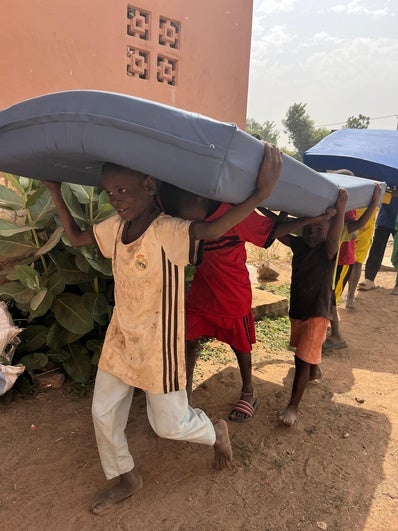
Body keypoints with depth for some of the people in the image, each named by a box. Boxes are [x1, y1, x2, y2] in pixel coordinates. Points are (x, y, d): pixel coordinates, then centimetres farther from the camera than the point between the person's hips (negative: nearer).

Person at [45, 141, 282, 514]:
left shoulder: (166, 232, -25)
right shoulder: (115, 227, -2)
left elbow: (211, 230, -44)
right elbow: (75, 237, 13)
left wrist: (261, 193, -52)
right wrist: (56, 194, 9)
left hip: (157, 344, -7)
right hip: (120, 339, 7)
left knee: (169, 424, 9)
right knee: (103, 413, 17)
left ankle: (216, 431, 43)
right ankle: (126, 478, 43)